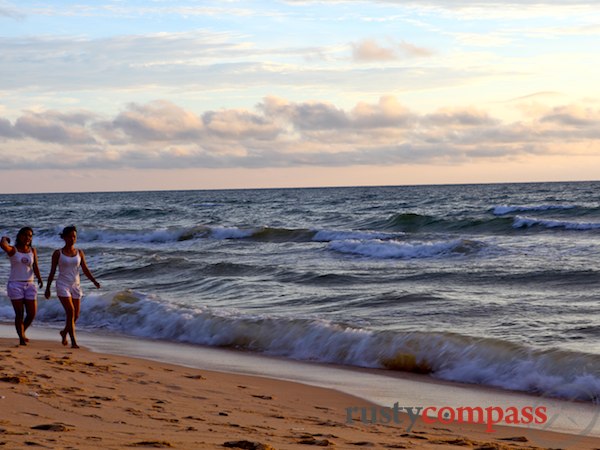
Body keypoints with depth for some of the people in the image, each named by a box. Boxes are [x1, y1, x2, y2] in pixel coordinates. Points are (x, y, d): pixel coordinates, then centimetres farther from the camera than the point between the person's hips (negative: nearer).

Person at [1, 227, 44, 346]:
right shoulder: (13, 250, -3)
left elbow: (35, 267, -2)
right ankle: (21, 338, -1)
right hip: (15, 284, -4)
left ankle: (22, 332, 26)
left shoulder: (33, 251, 8)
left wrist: (39, 279, -16)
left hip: (29, 285, 4)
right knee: (19, 313, -8)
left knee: (32, 313, 2)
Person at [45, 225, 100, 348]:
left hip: (76, 286, 4)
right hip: (63, 286, -4)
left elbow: (85, 270, 3)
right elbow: (52, 272, 2)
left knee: (76, 315, 6)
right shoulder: (57, 253, -3)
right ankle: (73, 341, -15)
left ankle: (64, 332, 36)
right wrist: (47, 288, 3)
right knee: (70, 312, -18)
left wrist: (94, 281, -12)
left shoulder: (79, 253, 5)